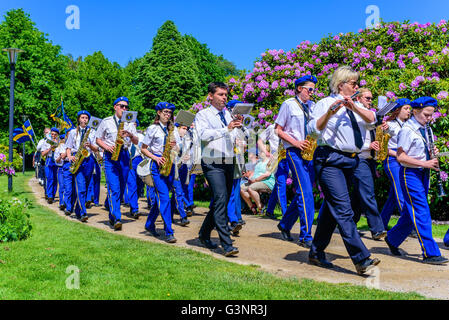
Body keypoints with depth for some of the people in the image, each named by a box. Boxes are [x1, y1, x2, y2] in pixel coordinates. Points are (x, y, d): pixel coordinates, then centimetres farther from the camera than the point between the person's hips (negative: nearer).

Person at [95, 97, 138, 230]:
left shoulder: (129, 123, 13)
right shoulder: (106, 122, 5)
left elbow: (136, 142, 7)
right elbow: (98, 139, 7)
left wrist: (130, 135, -14)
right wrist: (108, 147, -11)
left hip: (124, 155, 4)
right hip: (110, 156, -4)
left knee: (121, 188, 8)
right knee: (114, 188, -14)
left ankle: (112, 216, 27)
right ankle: (116, 218, -16)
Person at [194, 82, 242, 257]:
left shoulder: (228, 114, 18)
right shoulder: (203, 114, 1)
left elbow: (233, 138, 17)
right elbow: (204, 134, -18)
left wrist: (238, 126, 0)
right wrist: (227, 128, -24)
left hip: (228, 163, 7)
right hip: (212, 164, -7)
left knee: (221, 201, 11)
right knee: (221, 198, -18)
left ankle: (204, 234, 29)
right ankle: (227, 245, -20)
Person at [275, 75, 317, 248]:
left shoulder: (313, 106, 18)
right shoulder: (288, 104, 1)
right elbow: (278, 130, -1)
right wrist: (296, 142, -13)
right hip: (295, 152, -6)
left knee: (302, 193, 9)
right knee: (305, 193, -13)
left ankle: (285, 225, 27)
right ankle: (306, 236, -9)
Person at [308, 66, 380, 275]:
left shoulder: (355, 106, 18)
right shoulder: (325, 103, -1)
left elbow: (371, 119, 0)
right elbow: (314, 128, -15)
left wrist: (353, 107, -15)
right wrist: (330, 112, -28)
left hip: (350, 162, 8)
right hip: (330, 160, -7)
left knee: (332, 208, 11)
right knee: (344, 210, -13)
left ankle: (316, 253, 21)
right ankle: (361, 259, -14)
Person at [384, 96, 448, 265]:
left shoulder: (424, 130, 13)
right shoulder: (407, 130, -13)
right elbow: (401, 157, -18)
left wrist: (431, 153, 2)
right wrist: (424, 163, -22)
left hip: (422, 174, 9)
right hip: (410, 174, -9)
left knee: (411, 212, 13)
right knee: (422, 212, -9)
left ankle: (392, 239, 30)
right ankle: (430, 253, -6)